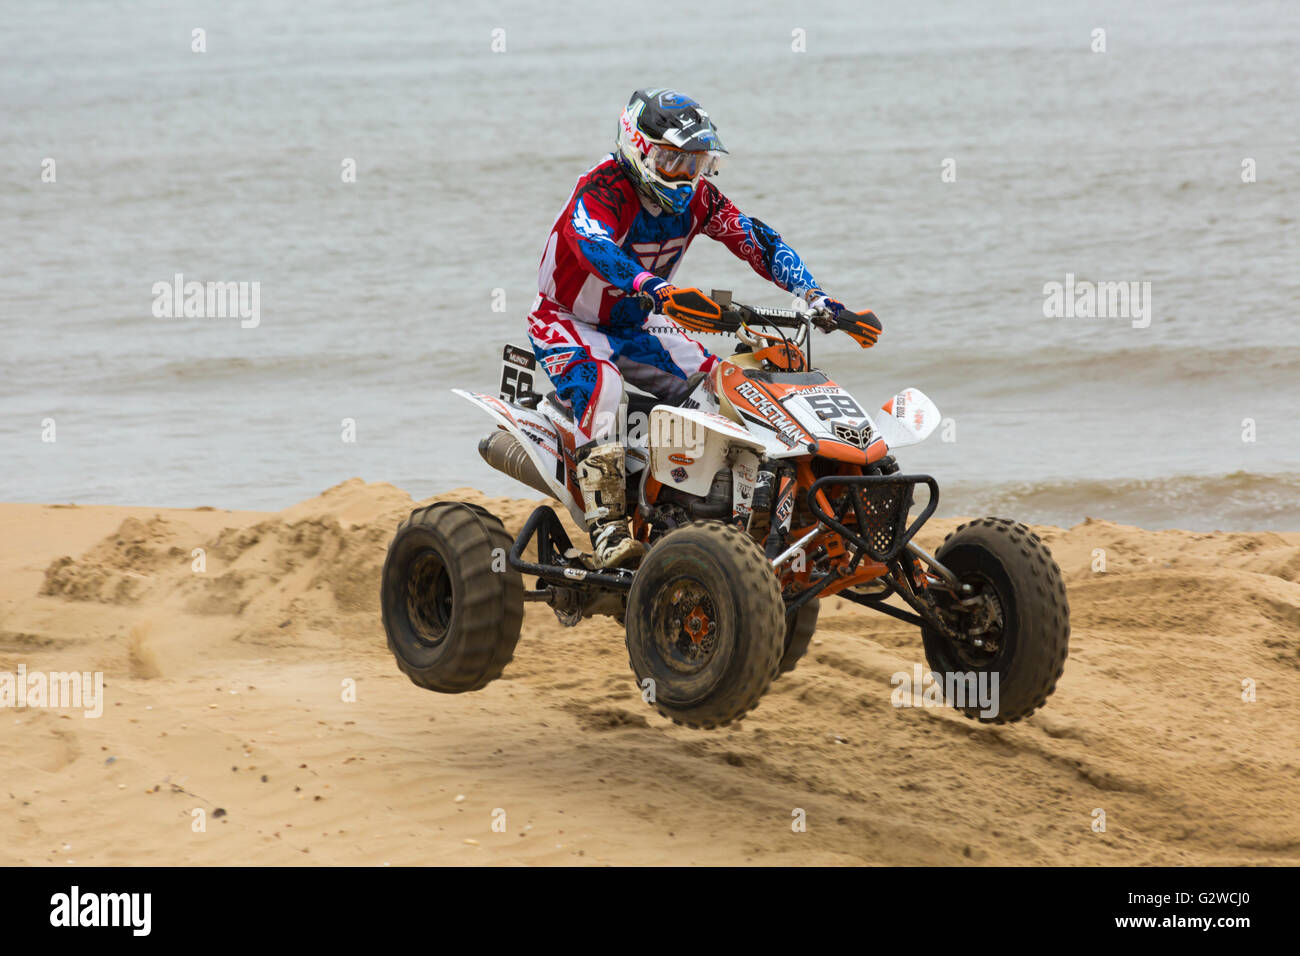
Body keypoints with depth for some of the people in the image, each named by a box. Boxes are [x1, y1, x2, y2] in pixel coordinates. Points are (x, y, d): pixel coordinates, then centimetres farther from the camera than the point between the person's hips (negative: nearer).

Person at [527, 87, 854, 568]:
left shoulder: (696, 197, -4)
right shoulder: (603, 189, -26)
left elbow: (758, 240, -4)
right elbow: (592, 244, -46)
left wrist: (812, 294, -20)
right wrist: (653, 287, -63)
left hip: (637, 326, 7)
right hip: (568, 323, -7)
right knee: (600, 385, -36)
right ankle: (607, 528, -42)